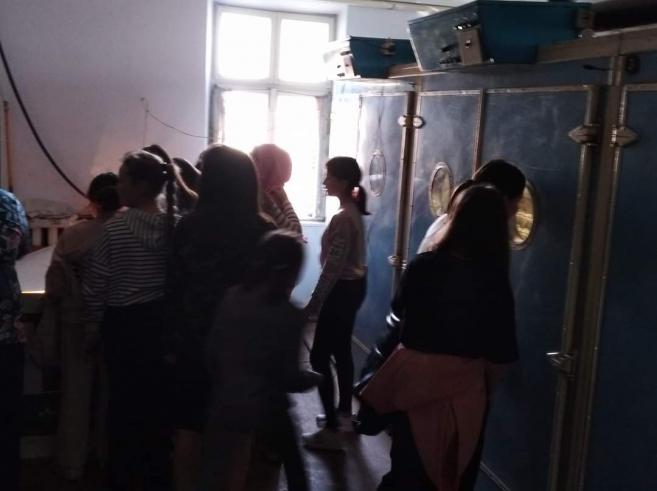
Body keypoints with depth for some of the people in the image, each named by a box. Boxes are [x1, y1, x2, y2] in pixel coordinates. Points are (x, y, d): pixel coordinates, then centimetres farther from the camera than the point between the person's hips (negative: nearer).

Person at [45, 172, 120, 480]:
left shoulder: (73, 235, -15)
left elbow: (55, 284, -11)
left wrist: (57, 309, 9)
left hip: (77, 322, -1)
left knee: (76, 392, 14)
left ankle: (72, 464, 25)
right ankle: (112, 458, 31)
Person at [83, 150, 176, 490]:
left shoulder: (115, 227, -15)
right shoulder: (172, 225, -4)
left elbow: (96, 283, -9)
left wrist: (93, 325, 4)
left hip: (124, 323, -3)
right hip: (161, 320, 3)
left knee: (123, 399, 10)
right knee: (156, 398, 13)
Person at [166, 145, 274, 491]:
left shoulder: (190, 226, -9)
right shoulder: (264, 230, -10)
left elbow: (176, 289, -5)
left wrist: (172, 342, 4)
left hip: (195, 342, 0)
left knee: (189, 430, 15)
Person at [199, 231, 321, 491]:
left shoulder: (232, 297, -4)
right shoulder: (288, 315, -18)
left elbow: (212, 354, 2)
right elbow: (287, 378, -15)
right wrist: (314, 378, 4)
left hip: (225, 406, 4)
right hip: (265, 413, -4)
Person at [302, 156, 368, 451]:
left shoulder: (342, 218, -22)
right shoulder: (353, 211, 9)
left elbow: (332, 267, -24)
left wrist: (312, 305, -20)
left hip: (342, 290, -10)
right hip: (354, 286, 10)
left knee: (319, 358, -4)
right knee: (341, 352, 19)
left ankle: (331, 430, 0)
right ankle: (344, 414, 31)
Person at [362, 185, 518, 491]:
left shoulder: (424, 266, -12)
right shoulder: (495, 281, -14)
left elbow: (399, 310, 8)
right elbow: (501, 355, -9)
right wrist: (483, 387, 9)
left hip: (414, 378, 0)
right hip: (462, 388, 0)